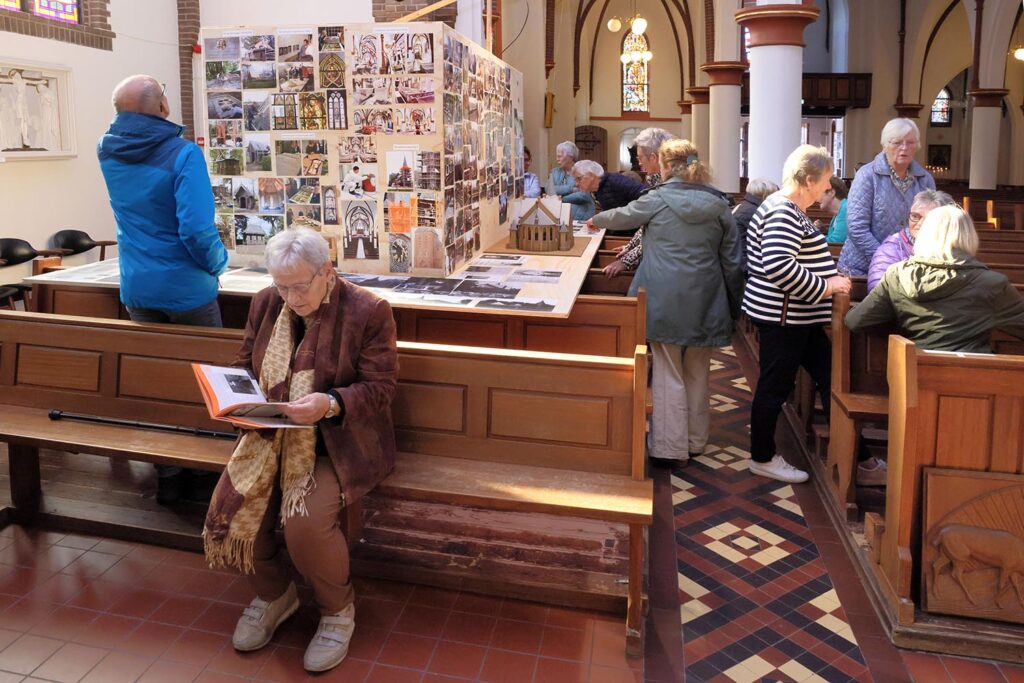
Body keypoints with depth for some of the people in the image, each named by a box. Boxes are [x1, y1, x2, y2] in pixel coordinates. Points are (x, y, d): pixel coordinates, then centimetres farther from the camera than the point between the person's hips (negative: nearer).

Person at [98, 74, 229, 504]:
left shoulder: (108, 153, 0)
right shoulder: (183, 153, -18)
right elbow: (197, 230, -24)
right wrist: (218, 262, -8)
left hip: (136, 289, 5)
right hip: (186, 289, -5)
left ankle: (167, 477, 24)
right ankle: (201, 476, 19)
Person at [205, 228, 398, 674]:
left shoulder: (369, 311, -11)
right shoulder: (266, 303, 6)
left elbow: (379, 388, -12)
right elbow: (244, 365, 13)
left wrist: (330, 404, -30)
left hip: (341, 440, -5)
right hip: (272, 434, 6)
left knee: (305, 521, -28)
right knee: (229, 509, -16)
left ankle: (338, 609, 4)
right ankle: (272, 594, 16)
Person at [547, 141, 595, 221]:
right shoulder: (554, 172, 15)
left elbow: (584, 195, -10)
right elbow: (550, 191, -3)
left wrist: (561, 199, -5)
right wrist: (571, 188, -11)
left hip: (581, 217, -2)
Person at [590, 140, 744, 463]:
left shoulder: (657, 199, -6)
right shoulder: (719, 204, 3)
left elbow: (620, 217, 12)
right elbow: (732, 261, 6)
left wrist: (597, 220, 34)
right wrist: (734, 306, 15)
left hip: (665, 301, -3)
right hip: (704, 303, 3)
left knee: (668, 373, 5)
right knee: (697, 373, 15)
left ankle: (671, 446, 8)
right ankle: (695, 441, 26)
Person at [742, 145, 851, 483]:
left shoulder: (788, 209, 14)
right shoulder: (783, 212, -19)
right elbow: (778, 265, -30)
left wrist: (829, 279, 20)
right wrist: (824, 287, -22)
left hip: (796, 316, 11)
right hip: (782, 317, -11)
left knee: (827, 376, 13)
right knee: (775, 386, 2)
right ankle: (762, 458, 16)